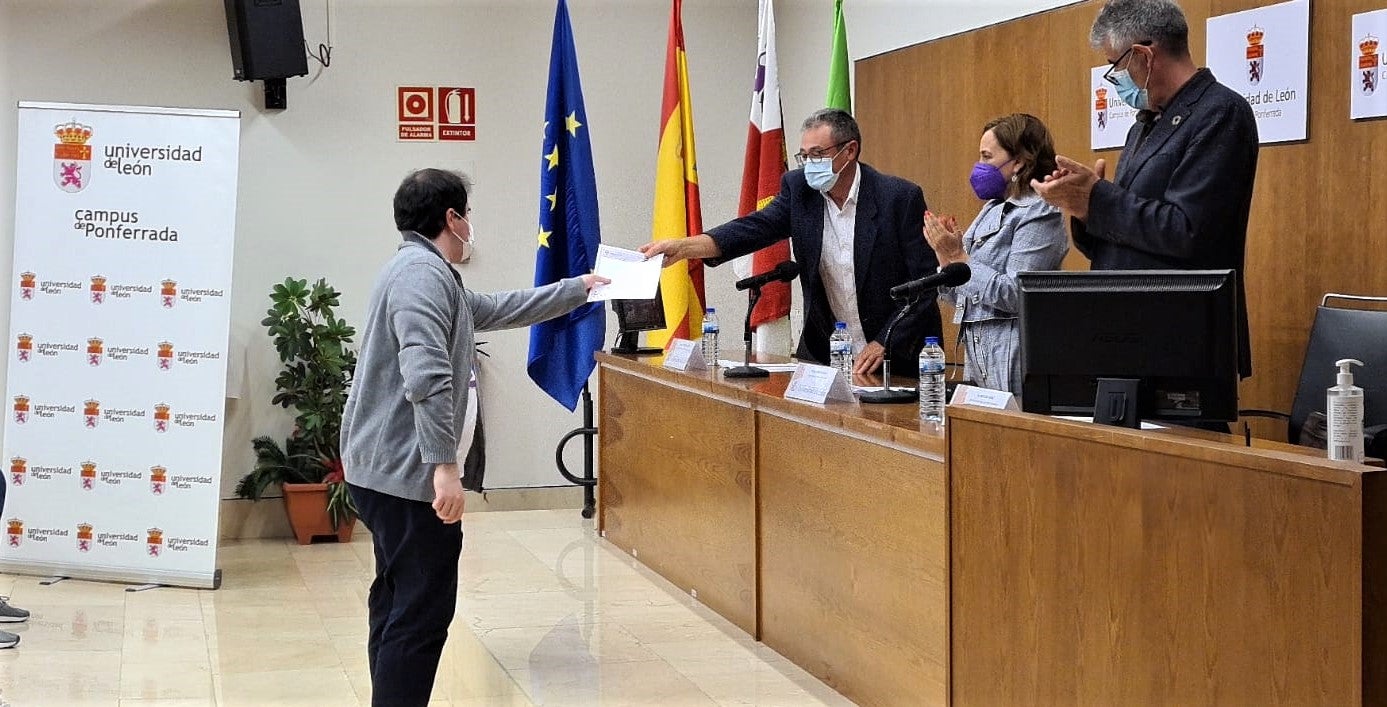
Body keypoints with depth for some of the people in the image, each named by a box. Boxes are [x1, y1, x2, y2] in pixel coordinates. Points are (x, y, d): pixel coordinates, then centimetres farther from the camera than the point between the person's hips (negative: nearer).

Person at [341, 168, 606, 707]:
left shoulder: (429, 273, 18)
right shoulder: (424, 274, -16)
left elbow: (499, 309, 31)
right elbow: (426, 378, -28)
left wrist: (578, 289, 38)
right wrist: (445, 465, -29)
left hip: (383, 468, 11)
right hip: (407, 472, -11)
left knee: (397, 602, 19)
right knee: (423, 610, -8)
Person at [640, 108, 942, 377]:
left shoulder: (900, 197, -12)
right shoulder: (798, 187, 0)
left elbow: (926, 283, -11)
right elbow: (756, 227, -13)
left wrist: (884, 344, -16)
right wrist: (682, 247, -28)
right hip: (825, 354, 4)